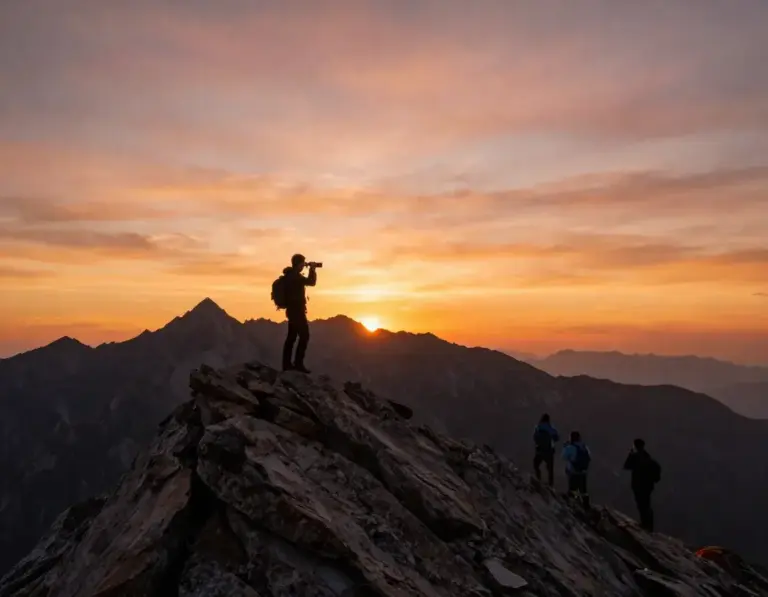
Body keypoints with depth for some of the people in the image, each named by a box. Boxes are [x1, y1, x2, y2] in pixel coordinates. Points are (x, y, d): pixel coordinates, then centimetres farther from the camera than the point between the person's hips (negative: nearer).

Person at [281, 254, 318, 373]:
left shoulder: (291, 275, 15)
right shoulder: (295, 276, -17)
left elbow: (308, 281, 26)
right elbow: (311, 282, -17)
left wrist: (311, 269, 18)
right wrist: (312, 269, -5)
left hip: (292, 310, 11)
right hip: (297, 310, -10)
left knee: (291, 337, 11)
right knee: (304, 336, -9)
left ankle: (287, 364, 13)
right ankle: (298, 363, -11)